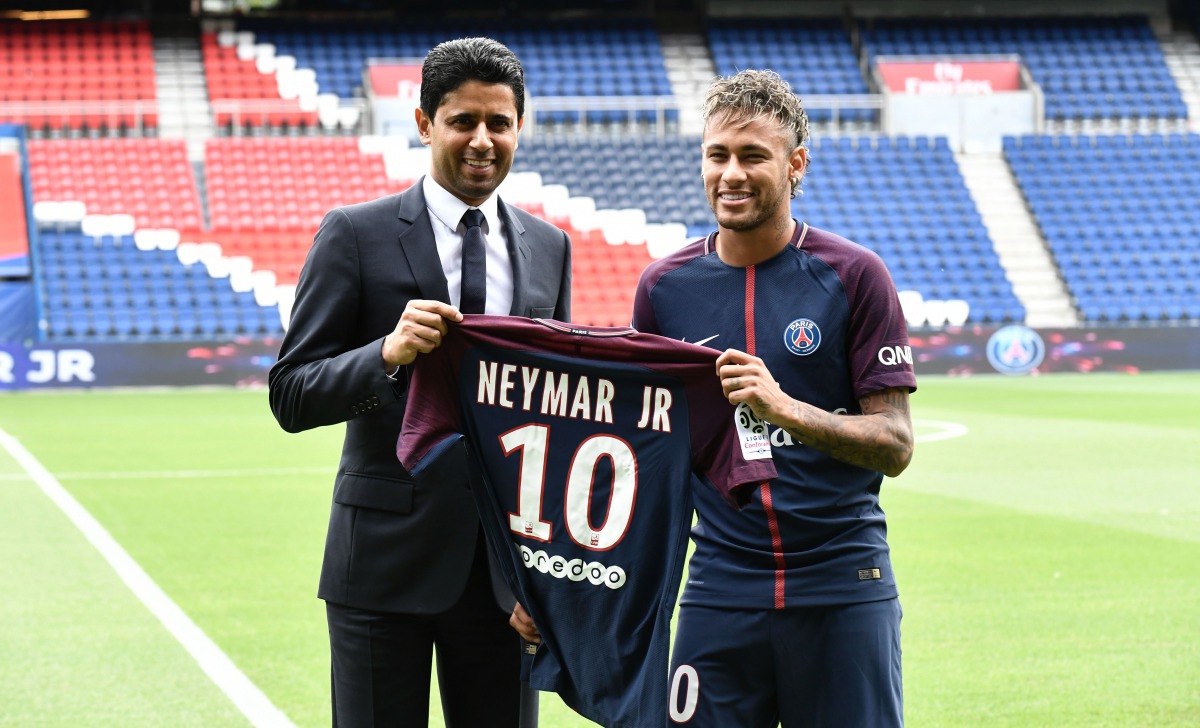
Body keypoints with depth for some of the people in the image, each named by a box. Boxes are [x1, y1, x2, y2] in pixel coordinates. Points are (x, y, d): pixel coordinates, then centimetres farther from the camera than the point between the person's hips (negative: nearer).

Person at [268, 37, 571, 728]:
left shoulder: (550, 248, 10)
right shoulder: (357, 235, -3)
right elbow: (291, 396, -6)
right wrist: (388, 353, -25)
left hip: (503, 564, 3)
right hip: (387, 560, -3)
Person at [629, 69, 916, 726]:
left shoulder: (853, 276, -2)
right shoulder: (664, 287, 6)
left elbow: (895, 445, -6)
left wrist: (784, 407, -21)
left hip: (843, 585, -2)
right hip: (721, 588, 2)